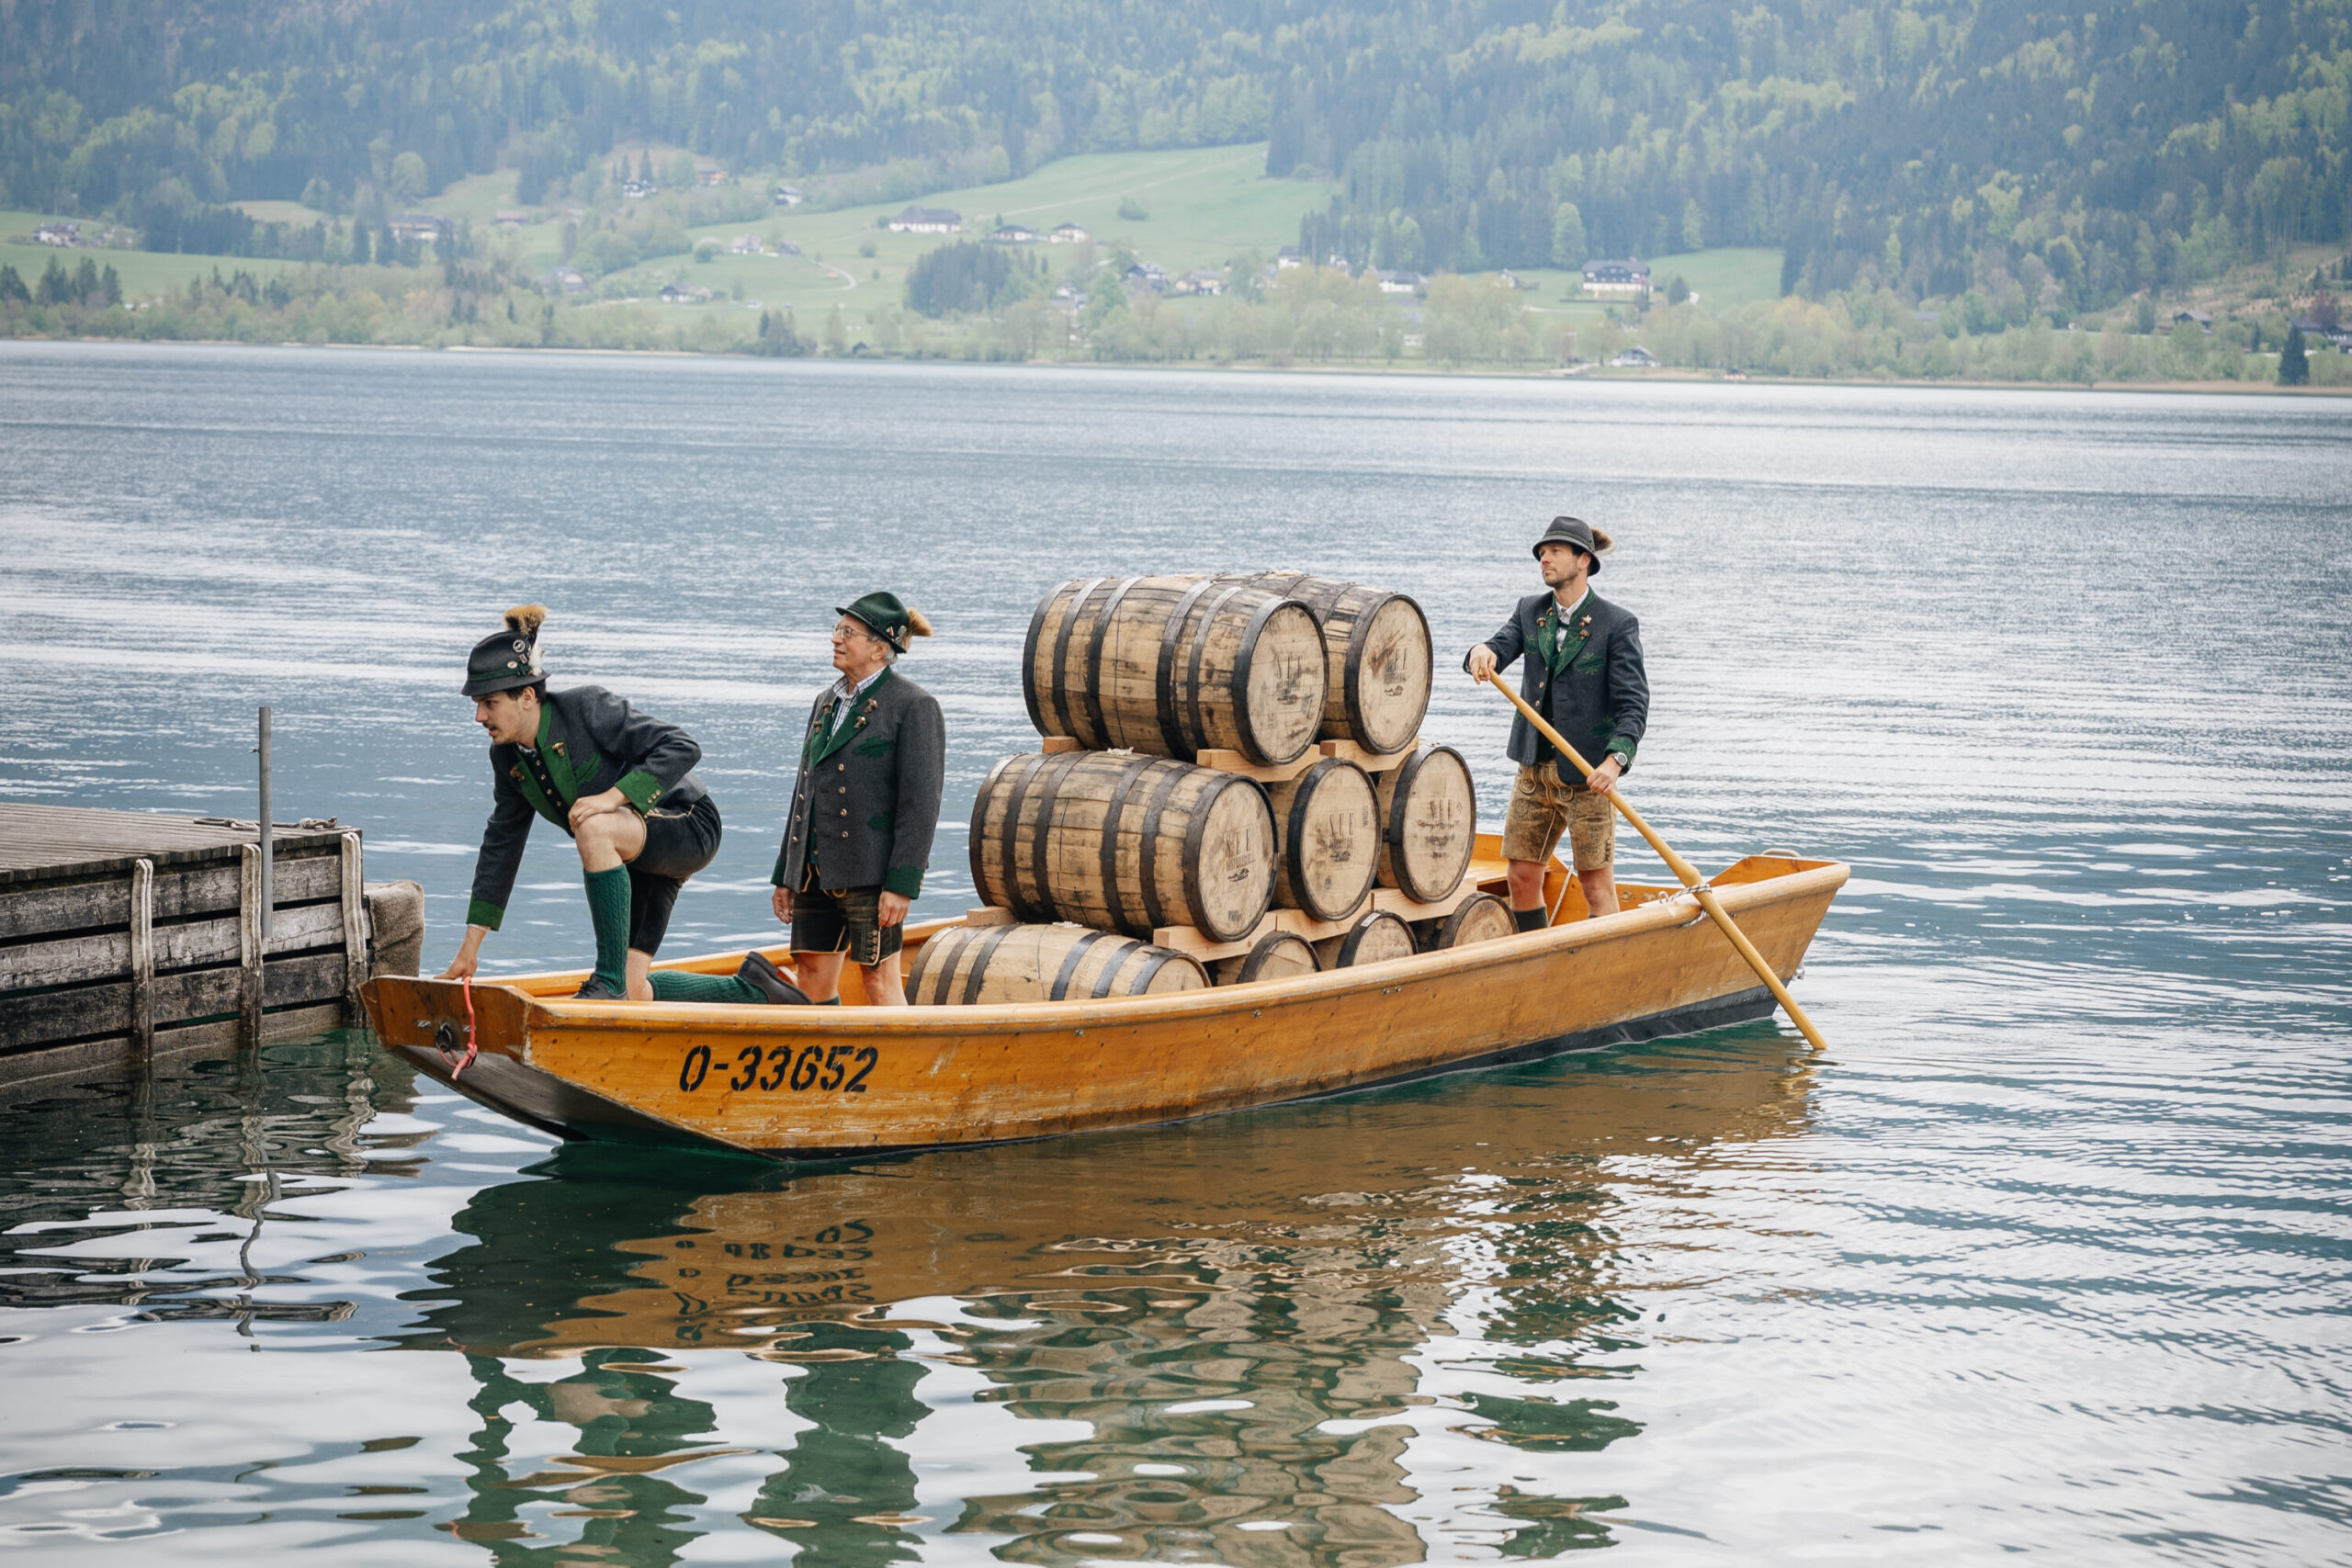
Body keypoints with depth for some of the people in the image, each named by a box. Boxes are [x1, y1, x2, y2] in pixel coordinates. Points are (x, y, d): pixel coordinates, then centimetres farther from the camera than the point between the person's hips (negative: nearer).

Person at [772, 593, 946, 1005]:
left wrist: (902, 883, -18)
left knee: (879, 979, -3)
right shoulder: (827, 702, 16)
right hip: (816, 871, 7)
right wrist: (785, 875, 16)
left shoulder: (914, 707, -7)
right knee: (812, 977, 7)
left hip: (870, 873, -7)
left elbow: (921, 802, -12)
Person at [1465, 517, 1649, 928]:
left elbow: (1634, 702, -13)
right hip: (1534, 771, 5)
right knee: (1522, 879, 7)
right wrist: (1482, 652, -31)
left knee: (1597, 885, -2)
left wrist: (1615, 760, -28)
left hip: (1588, 775, -5)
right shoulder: (1530, 612, 9)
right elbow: (1502, 646, -5)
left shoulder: (1617, 624, -7)